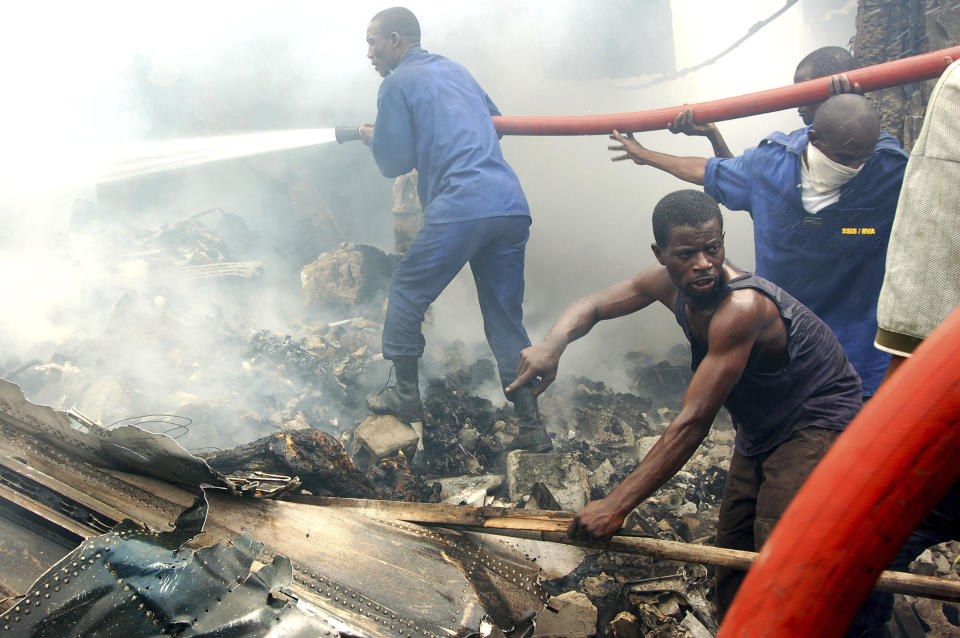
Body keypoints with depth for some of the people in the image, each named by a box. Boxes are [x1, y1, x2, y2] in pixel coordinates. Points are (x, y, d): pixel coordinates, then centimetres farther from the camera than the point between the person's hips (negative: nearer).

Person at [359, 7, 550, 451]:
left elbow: (394, 162, 4)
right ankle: (532, 427, 5)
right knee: (505, 319, 10)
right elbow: (494, 119, 40)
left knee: (406, 294, 13)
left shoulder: (397, 84, 4)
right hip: (513, 208, 7)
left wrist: (372, 138, 24)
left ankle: (406, 394, 20)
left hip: (460, 209, -7)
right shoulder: (456, 70, 26)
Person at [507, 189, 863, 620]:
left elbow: (693, 423, -36)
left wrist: (616, 505, -37)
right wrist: (553, 344, -24)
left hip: (817, 426, -8)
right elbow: (590, 307, 2)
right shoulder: (668, 283, -9)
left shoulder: (741, 308, -34)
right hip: (759, 433, 8)